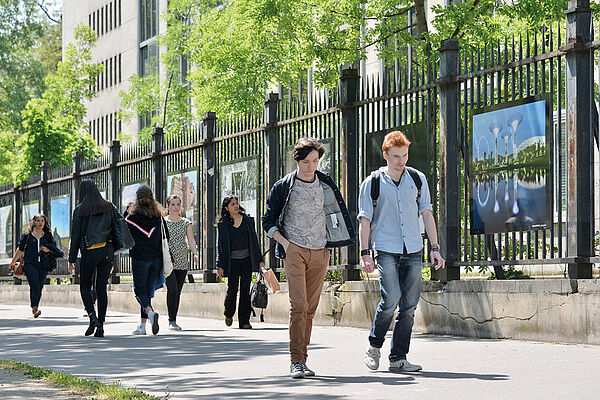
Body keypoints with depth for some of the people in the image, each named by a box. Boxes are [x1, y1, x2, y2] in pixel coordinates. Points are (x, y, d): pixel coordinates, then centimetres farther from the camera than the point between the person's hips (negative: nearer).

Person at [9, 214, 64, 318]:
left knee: (39, 287, 1)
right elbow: (20, 249, 14)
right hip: (30, 264, -3)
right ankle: (35, 309, -22)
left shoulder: (48, 235, 13)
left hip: (43, 265, 3)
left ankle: (35, 308, 11)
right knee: (34, 285, -17)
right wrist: (13, 262, 20)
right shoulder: (27, 235, 7)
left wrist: (48, 250, -5)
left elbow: (54, 249, 18)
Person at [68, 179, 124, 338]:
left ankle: (93, 317, -12)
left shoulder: (80, 210, -2)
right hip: (108, 251, 3)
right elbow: (118, 227, 3)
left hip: (90, 252, -3)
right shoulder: (109, 207, 9)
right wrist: (118, 247, 9)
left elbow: (75, 236, -2)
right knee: (101, 287, 7)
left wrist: (72, 260, 2)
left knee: (85, 286, 10)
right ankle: (101, 326, 4)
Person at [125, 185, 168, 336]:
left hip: (139, 258, -4)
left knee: (140, 290, 2)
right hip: (156, 258, 4)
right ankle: (143, 325, 11)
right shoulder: (158, 215, 4)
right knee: (148, 290, 11)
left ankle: (150, 312, -27)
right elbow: (166, 236, 9)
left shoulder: (132, 215, -7)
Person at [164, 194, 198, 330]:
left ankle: (173, 320, 14)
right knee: (172, 288, -19)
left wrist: (195, 253, -14)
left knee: (178, 291, 4)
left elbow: (191, 240, 3)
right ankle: (172, 320, -15)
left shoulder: (186, 223, 10)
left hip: (182, 262, 3)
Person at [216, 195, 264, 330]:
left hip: (247, 260, 1)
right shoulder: (223, 224, 3)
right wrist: (220, 265, -2)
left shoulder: (248, 220, 8)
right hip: (232, 261, -1)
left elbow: (254, 240, 10)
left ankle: (244, 321, 3)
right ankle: (229, 314, 25)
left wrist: (260, 259, 6)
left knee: (245, 290, -2)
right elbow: (220, 245, 3)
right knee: (232, 290, -3)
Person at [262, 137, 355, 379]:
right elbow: (268, 221, 6)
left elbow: (337, 212, 23)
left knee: (311, 308, 4)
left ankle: (302, 358, 10)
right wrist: (284, 243, -7)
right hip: (294, 251, -4)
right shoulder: (284, 186, 0)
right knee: (298, 305, -14)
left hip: (320, 252, 4)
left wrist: (331, 244, 13)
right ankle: (296, 361, -13)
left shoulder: (326, 185, 9)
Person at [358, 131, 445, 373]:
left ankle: (398, 358, 7)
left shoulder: (418, 179, 11)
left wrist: (435, 248, 7)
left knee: (409, 305, 0)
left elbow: (426, 213, 13)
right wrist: (365, 253, -5)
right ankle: (374, 347, 3)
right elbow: (365, 219, 3)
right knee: (391, 298, -18)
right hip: (386, 250, -3)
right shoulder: (372, 183, 3)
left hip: (413, 250, 3)